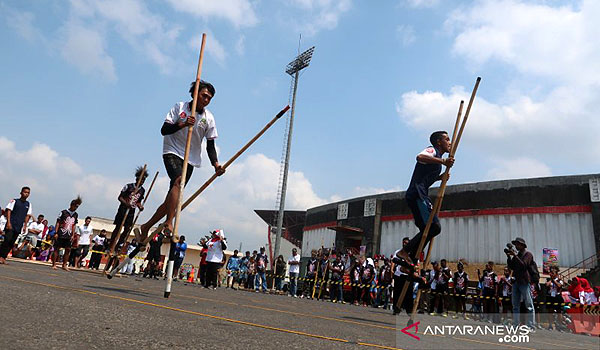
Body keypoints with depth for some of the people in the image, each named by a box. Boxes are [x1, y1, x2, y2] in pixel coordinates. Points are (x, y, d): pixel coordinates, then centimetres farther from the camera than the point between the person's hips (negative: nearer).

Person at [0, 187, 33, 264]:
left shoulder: (28, 204, 12)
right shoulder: (14, 201, 2)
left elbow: (27, 216, 11)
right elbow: (8, 211, -3)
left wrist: (25, 225, 3)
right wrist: (8, 222, -13)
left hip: (19, 227, 4)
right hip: (11, 225, -4)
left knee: (12, 243, 3)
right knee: (7, 240, -13)